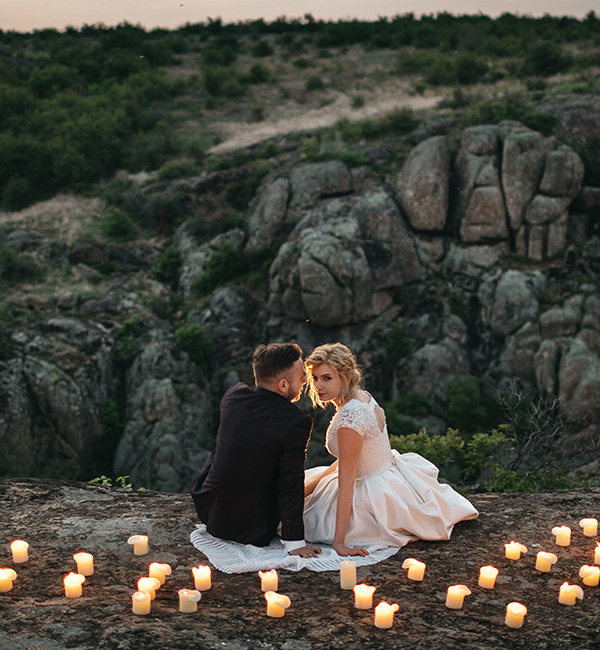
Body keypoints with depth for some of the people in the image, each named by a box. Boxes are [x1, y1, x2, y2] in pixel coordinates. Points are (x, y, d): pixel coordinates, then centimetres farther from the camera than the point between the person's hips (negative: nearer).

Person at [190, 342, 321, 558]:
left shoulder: (233, 395, -8)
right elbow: (291, 484, -21)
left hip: (208, 510, 4)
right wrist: (294, 542, -13)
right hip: (253, 530, -4)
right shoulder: (296, 423, -25)